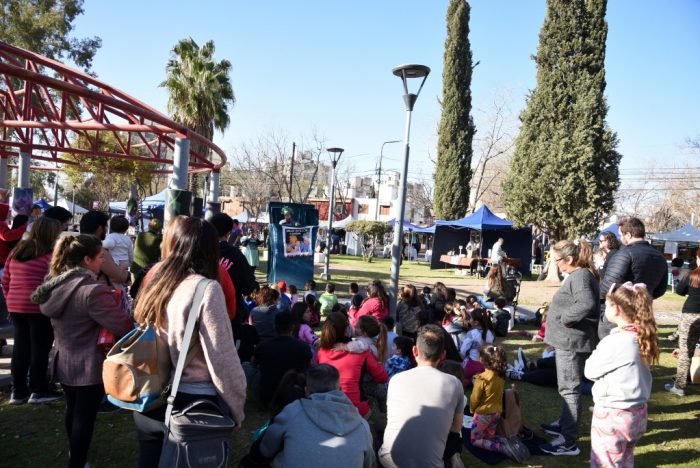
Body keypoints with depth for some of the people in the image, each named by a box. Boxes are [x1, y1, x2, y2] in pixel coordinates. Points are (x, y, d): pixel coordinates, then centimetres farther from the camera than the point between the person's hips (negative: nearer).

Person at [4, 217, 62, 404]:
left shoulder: (16, 252, 11)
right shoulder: (50, 256, -13)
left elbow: (5, 281, 16)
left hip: (15, 306, 7)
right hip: (39, 308, -7)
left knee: (20, 347, 14)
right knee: (40, 348, 4)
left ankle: (18, 391, 23)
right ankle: (38, 390, 13)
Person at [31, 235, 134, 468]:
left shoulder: (55, 285, -2)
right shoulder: (94, 290, -28)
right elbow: (124, 327, -29)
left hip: (64, 363, 9)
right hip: (90, 367, -8)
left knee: (72, 411, 26)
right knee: (84, 417, 5)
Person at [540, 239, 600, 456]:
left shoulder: (581, 276, -20)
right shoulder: (577, 275, 12)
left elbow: (587, 304, -35)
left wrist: (565, 318, -24)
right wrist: (556, 311, 6)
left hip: (572, 342, -11)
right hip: (569, 340, 11)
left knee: (569, 388, -4)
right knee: (568, 387, 23)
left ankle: (569, 442, 3)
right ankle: (566, 423, 39)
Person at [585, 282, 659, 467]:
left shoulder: (614, 342, -24)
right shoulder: (642, 337, -2)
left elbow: (590, 371, -13)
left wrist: (595, 354, 3)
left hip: (612, 415, -7)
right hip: (638, 413, 8)